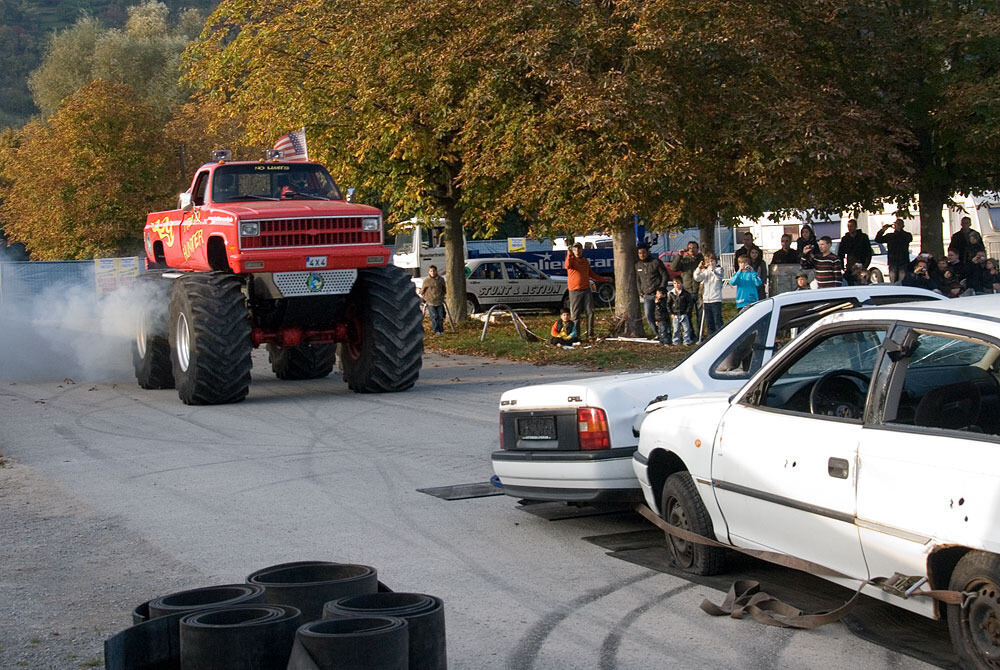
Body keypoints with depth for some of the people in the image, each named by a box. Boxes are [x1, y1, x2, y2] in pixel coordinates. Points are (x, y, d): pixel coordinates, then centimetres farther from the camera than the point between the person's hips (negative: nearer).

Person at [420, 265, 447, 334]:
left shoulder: (441, 279, 4)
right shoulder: (426, 280, -3)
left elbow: (444, 289, 18)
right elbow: (422, 291, 7)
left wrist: (442, 296, 11)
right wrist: (425, 298, 3)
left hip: (439, 302, 2)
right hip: (430, 303, -2)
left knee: (440, 316, 1)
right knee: (434, 317, -7)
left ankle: (441, 330, 11)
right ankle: (436, 331, 3)